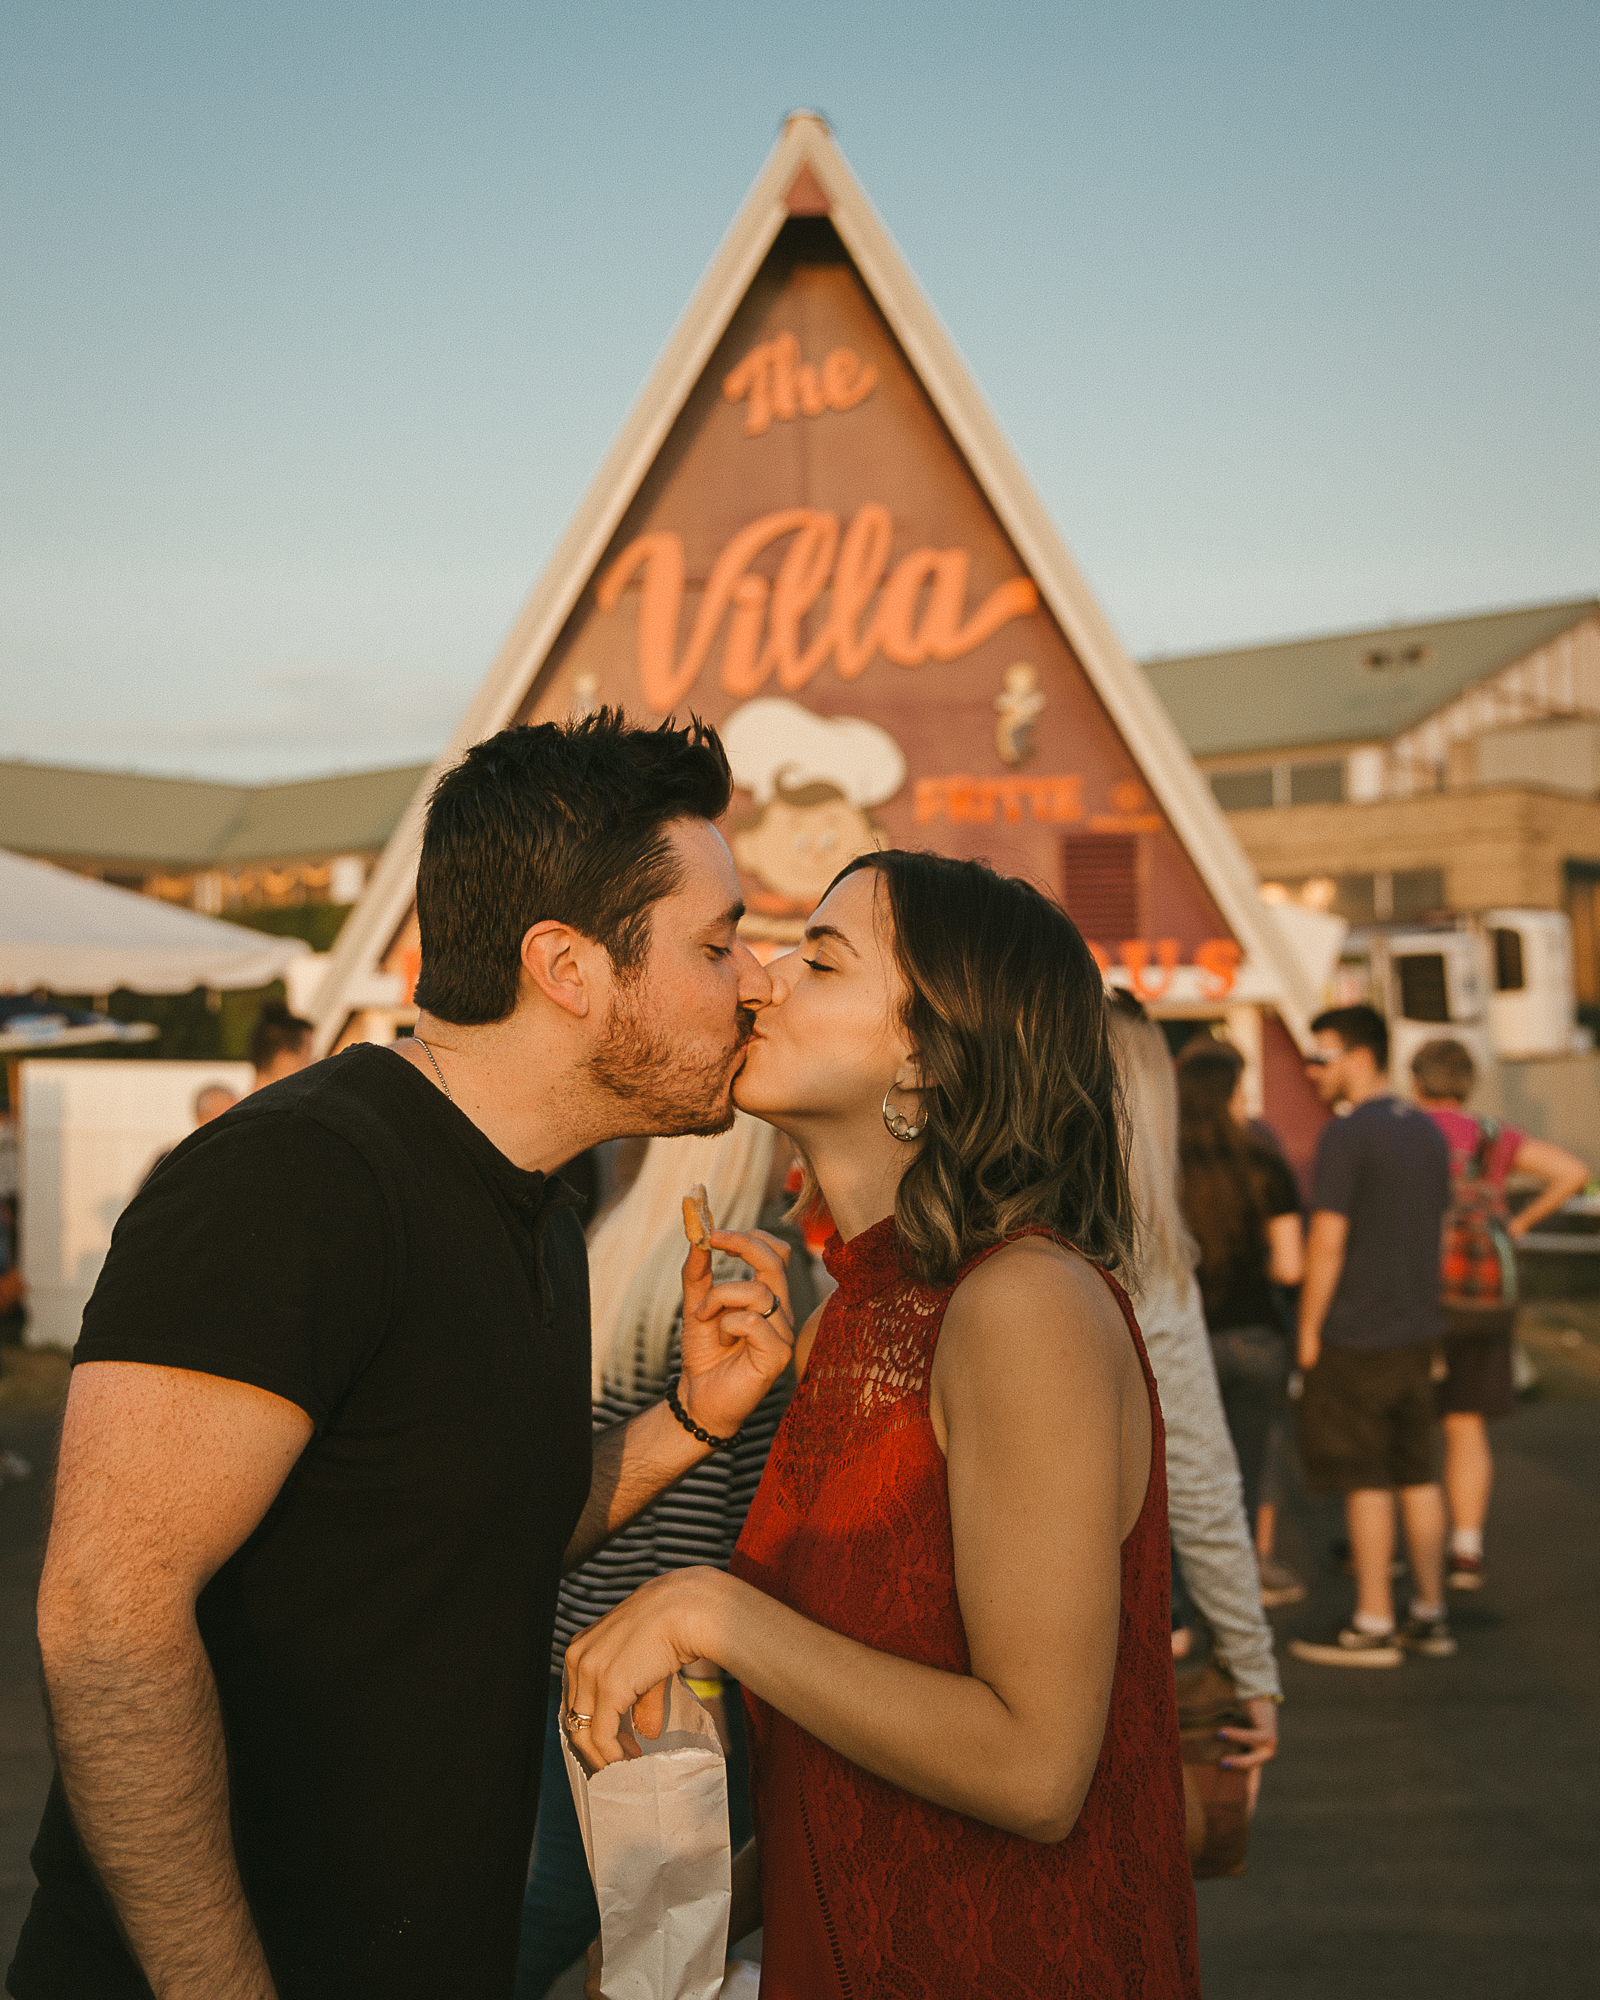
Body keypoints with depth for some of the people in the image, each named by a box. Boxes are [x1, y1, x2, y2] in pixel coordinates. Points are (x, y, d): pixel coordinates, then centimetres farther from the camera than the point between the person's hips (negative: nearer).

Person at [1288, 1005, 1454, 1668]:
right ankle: (1430, 1616, 19)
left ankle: (1373, 1626, 7)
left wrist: (1308, 1331, -9)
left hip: (1355, 1336, -8)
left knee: (1366, 1483, 0)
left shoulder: (1346, 1135, -16)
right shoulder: (1428, 1131, 10)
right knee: (1418, 1475, 12)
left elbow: (1327, 1242, -17)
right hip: (1417, 1328, 8)